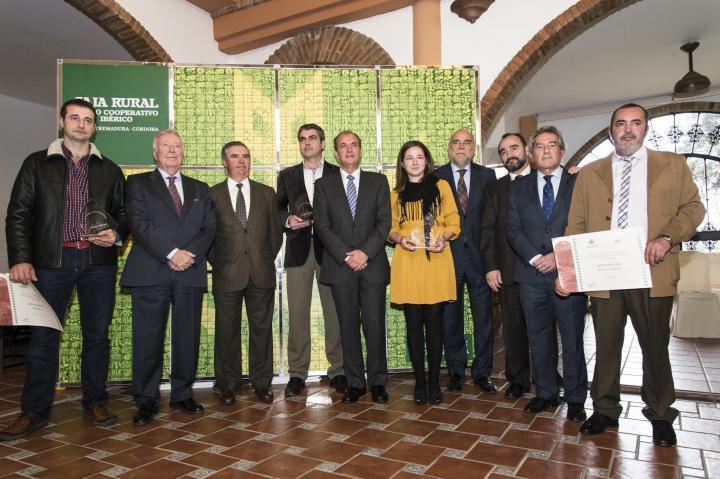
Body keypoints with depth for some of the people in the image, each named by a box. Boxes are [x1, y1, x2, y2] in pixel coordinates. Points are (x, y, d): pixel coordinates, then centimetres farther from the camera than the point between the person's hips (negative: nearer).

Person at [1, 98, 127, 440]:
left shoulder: (109, 169, 11)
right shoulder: (37, 163, 7)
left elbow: (123, 214, 12)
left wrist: (117, 236, -9)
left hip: (98, 261, 1)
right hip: (51, 260, -1)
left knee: (97, 333, 7)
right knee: (43, 335, 3)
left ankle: (94, 402, 20)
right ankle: (35, 411, 16)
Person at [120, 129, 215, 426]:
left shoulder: (200, 189, 18)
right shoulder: (138, 184, 9)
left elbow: (209, 228, 8)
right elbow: (139, 224, -6)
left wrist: (191, 254, -11)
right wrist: (172, 253, -16)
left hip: (190, 274, 3)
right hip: (150, 274, -2)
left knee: (188, 338, 6)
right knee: (148, 340, 1)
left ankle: (182, 395, 20)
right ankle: (146, 401, 14)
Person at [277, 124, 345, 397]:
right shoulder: (287, 176, 15)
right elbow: (278, 210, 14)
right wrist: (288, 220, -6)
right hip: (298, 249, 2)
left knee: (335, 312, 2)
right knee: (297, 313, 2)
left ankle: (338, 370, 14)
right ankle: (297, 372, 11)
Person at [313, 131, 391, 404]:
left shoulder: (378, 181, 10)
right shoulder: (324, 185, 9)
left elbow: (384, 222, 2)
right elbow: (323, 225, 0)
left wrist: (365, 252, -11)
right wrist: (346, 256, -11)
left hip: (373, 264, 0)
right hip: (340, 266, 0)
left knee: (375, 325, 1)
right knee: (348, 326, 6)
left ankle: (377, 381, 16)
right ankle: (355, 382, 17)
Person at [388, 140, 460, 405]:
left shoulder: (441, 186, 10)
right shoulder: (396, 194, 13)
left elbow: (453, 223, 8)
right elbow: (391, 228, 14)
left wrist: (443, 237, -12)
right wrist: (400, 238, -8)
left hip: (436, 260, -1)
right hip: (407, 262, 1)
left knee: (434, 322, 1)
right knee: (413, 323, 2)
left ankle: (434, 383, 12)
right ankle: (420, 383, 13)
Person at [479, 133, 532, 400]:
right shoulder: (494, 190, 13)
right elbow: (487, 230, 6)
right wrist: (490, 267, -2)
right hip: (508, 270, 2)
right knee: (513, 326, 6)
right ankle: (518, 380, 19)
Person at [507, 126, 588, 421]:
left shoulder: (579, 183, 5)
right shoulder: (519, 187, 11)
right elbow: (513, 230, 4)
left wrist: (558, 256, -12)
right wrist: (535, 258, -9)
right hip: (531, 274, 2)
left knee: (572, 339, 5)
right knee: (539, 338, 9)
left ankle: (575, 398, 18)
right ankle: (546, 392, 23)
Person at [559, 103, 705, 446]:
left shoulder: (673, 165, 9)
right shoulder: (589, 173, 9)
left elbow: (693, 207, 6)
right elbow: (576, 225, 6)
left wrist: (667, 238, -13)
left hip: (653, 272, 0)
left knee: (655, 348, 11)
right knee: (606, 347, 10)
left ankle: (660, 415, 30)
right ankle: (605, 411, 25)